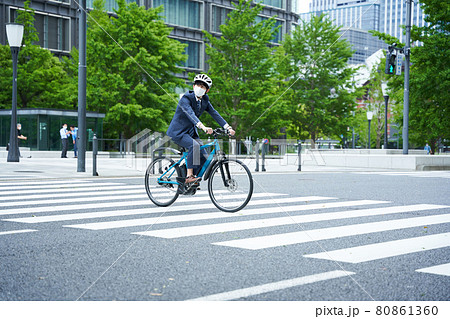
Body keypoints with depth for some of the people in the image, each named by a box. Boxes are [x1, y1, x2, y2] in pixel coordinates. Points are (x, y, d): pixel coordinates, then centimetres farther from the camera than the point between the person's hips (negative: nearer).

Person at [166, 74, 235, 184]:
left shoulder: (205, 100, 3)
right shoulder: (186, 98, -19)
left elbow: (215, 114, -2)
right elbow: (190, 114, -35)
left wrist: (228, 127, -14)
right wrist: (203, 127, -51)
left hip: (190, 132, 7)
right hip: (178, 132, -7)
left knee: (204, 157, -6)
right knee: (194, 145, -33)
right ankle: (189, 176, -28)